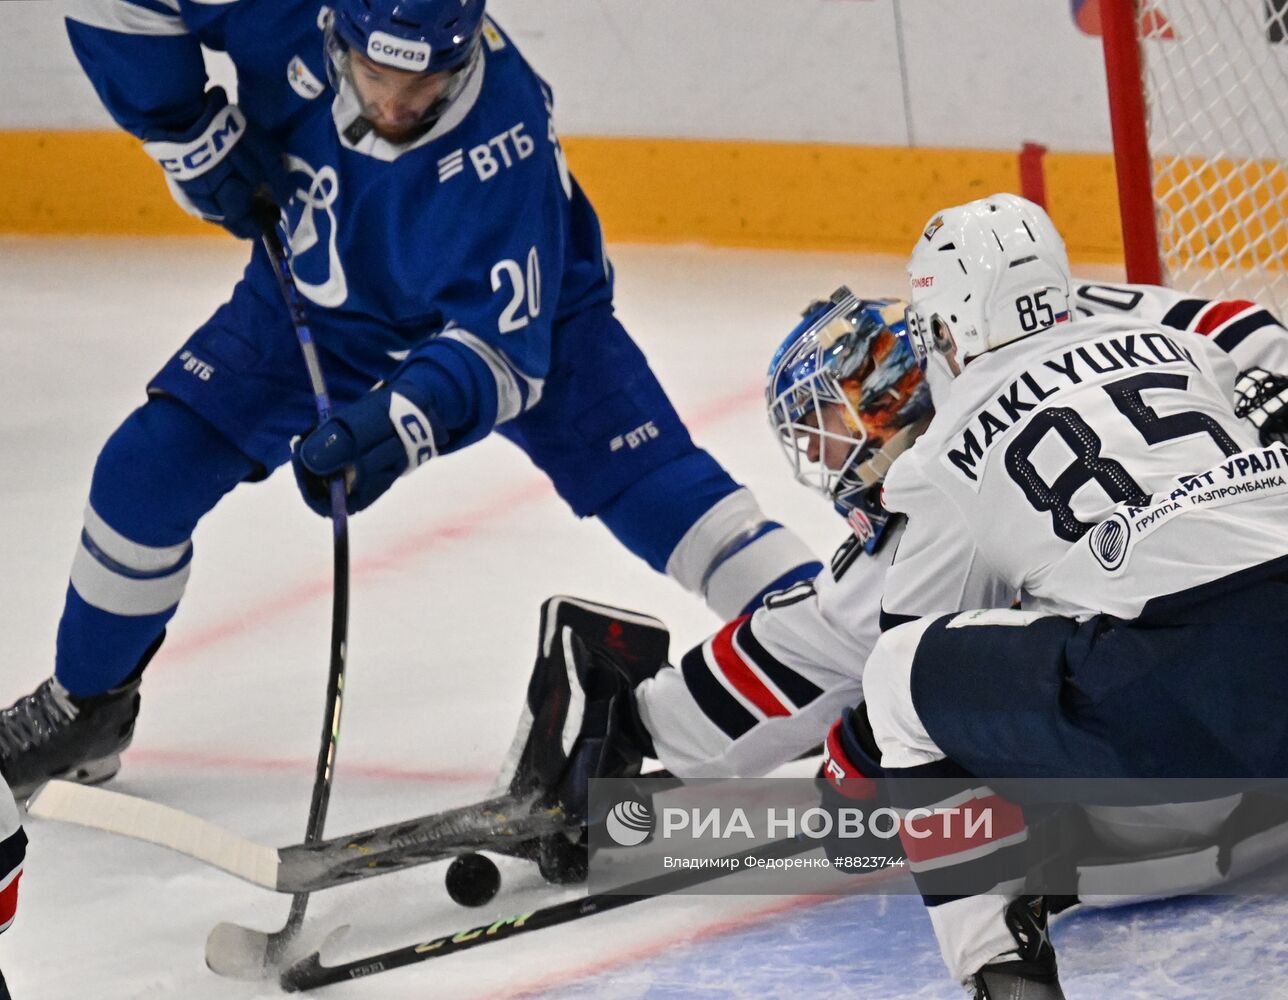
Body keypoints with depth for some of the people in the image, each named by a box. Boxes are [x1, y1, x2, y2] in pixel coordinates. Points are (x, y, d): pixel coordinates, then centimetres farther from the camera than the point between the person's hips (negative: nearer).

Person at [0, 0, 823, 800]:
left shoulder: (504, 138, -39)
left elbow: (502, 346, -37)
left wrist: (404, 425, -53)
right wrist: (191, 134, -20)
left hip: (525, 299, -3)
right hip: (317, 296, 3)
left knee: (651, 482, -18)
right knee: (149, 468, -3)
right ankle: (88, 705, 19)